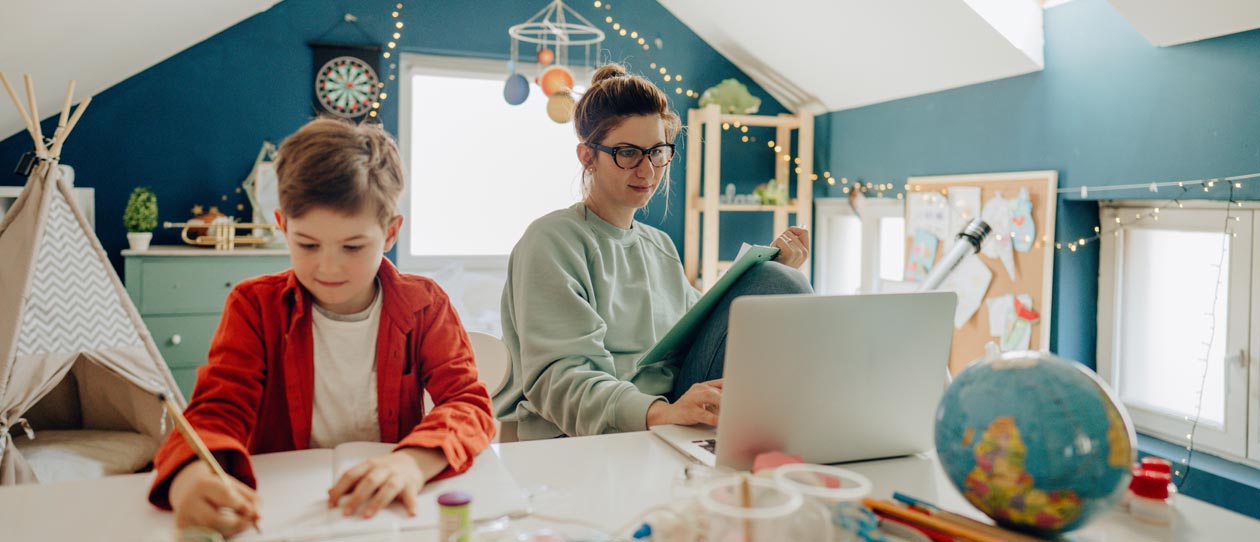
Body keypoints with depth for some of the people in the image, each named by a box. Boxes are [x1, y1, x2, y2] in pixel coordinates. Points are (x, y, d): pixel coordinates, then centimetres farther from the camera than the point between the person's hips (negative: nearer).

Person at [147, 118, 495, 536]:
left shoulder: (424, 306, -2)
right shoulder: (255, 307, -1)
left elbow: (470, 403, -10)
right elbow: (219, 408, -10)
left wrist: (415, 460, -31)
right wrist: (191, 473, -34)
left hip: (387, 508, 0)